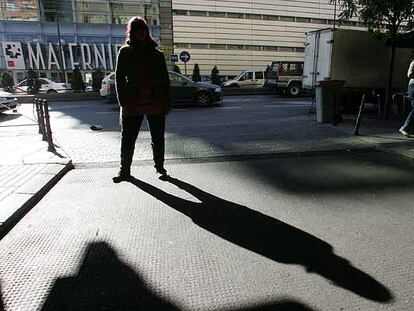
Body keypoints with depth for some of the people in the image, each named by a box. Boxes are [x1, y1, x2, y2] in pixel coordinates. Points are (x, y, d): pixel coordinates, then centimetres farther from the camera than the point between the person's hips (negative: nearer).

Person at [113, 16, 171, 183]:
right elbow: (119, 78, 2)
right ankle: (125, 170, 18)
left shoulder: (157, 54, 8)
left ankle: (159, 166, 24)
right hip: (133, 103, 0)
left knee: (158, 138, 8)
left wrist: (167, 103, 0)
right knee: (127, 139, 4)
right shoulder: (125, 52, 6)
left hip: (156, 102, 1)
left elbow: (165, 80, 6)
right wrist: (123, 102, -8)